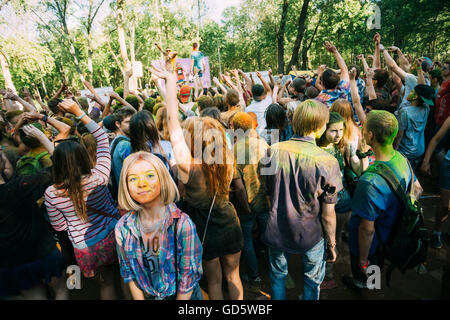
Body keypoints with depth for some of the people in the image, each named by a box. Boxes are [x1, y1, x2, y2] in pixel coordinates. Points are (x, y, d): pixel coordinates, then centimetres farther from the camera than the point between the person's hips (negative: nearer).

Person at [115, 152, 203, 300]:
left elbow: (188, 278, -18)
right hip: (145, 296, 3)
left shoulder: (183, 224, -26)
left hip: (183, 296, -3)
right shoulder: (122, 228, -14)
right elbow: (128, 273, -2)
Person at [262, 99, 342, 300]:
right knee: (312, 282, 24)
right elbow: (328, 214, -14)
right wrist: (332, 243, 3)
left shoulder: (273, 151, -13)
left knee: (278, 276, 25)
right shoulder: (327, 162, -22)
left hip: (277, 231, 3)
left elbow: (268, 193, 0)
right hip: (310, 235, -2)